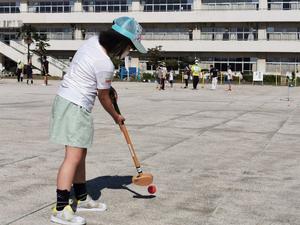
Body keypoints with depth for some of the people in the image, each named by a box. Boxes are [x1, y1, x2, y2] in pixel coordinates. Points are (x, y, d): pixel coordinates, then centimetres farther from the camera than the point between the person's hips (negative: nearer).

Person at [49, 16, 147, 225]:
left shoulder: (93, 41, 4)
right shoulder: (106, 65, -20)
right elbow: (103, 98, -5)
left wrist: (108, 86, 13)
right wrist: (116, 117, 12)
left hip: (64, 98, 10)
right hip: (76, 107, -10)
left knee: (80, 154, 16)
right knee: (73, 157, -10)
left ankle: (82, 198, 27)